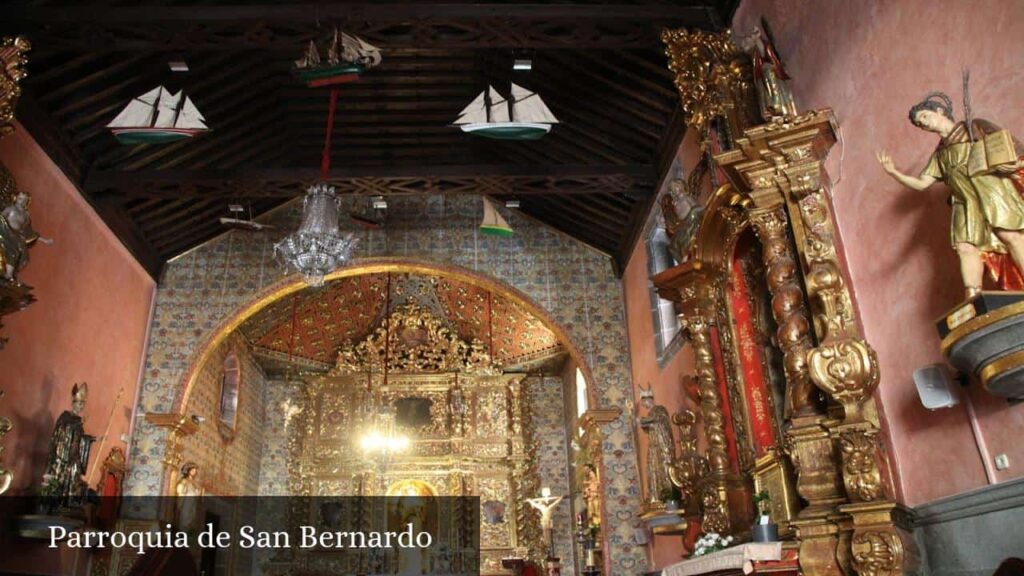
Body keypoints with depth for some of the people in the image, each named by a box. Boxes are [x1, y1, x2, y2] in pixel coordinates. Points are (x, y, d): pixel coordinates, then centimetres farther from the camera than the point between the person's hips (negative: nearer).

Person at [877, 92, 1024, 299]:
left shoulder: (975, 127, 13)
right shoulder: (940, 153, 27)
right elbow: (921, 183, 19)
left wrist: (1007, 163, -14)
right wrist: (893, 172, 5)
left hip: (992, 188, -5)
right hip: (966, 202, 5)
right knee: (965, 246, -10)